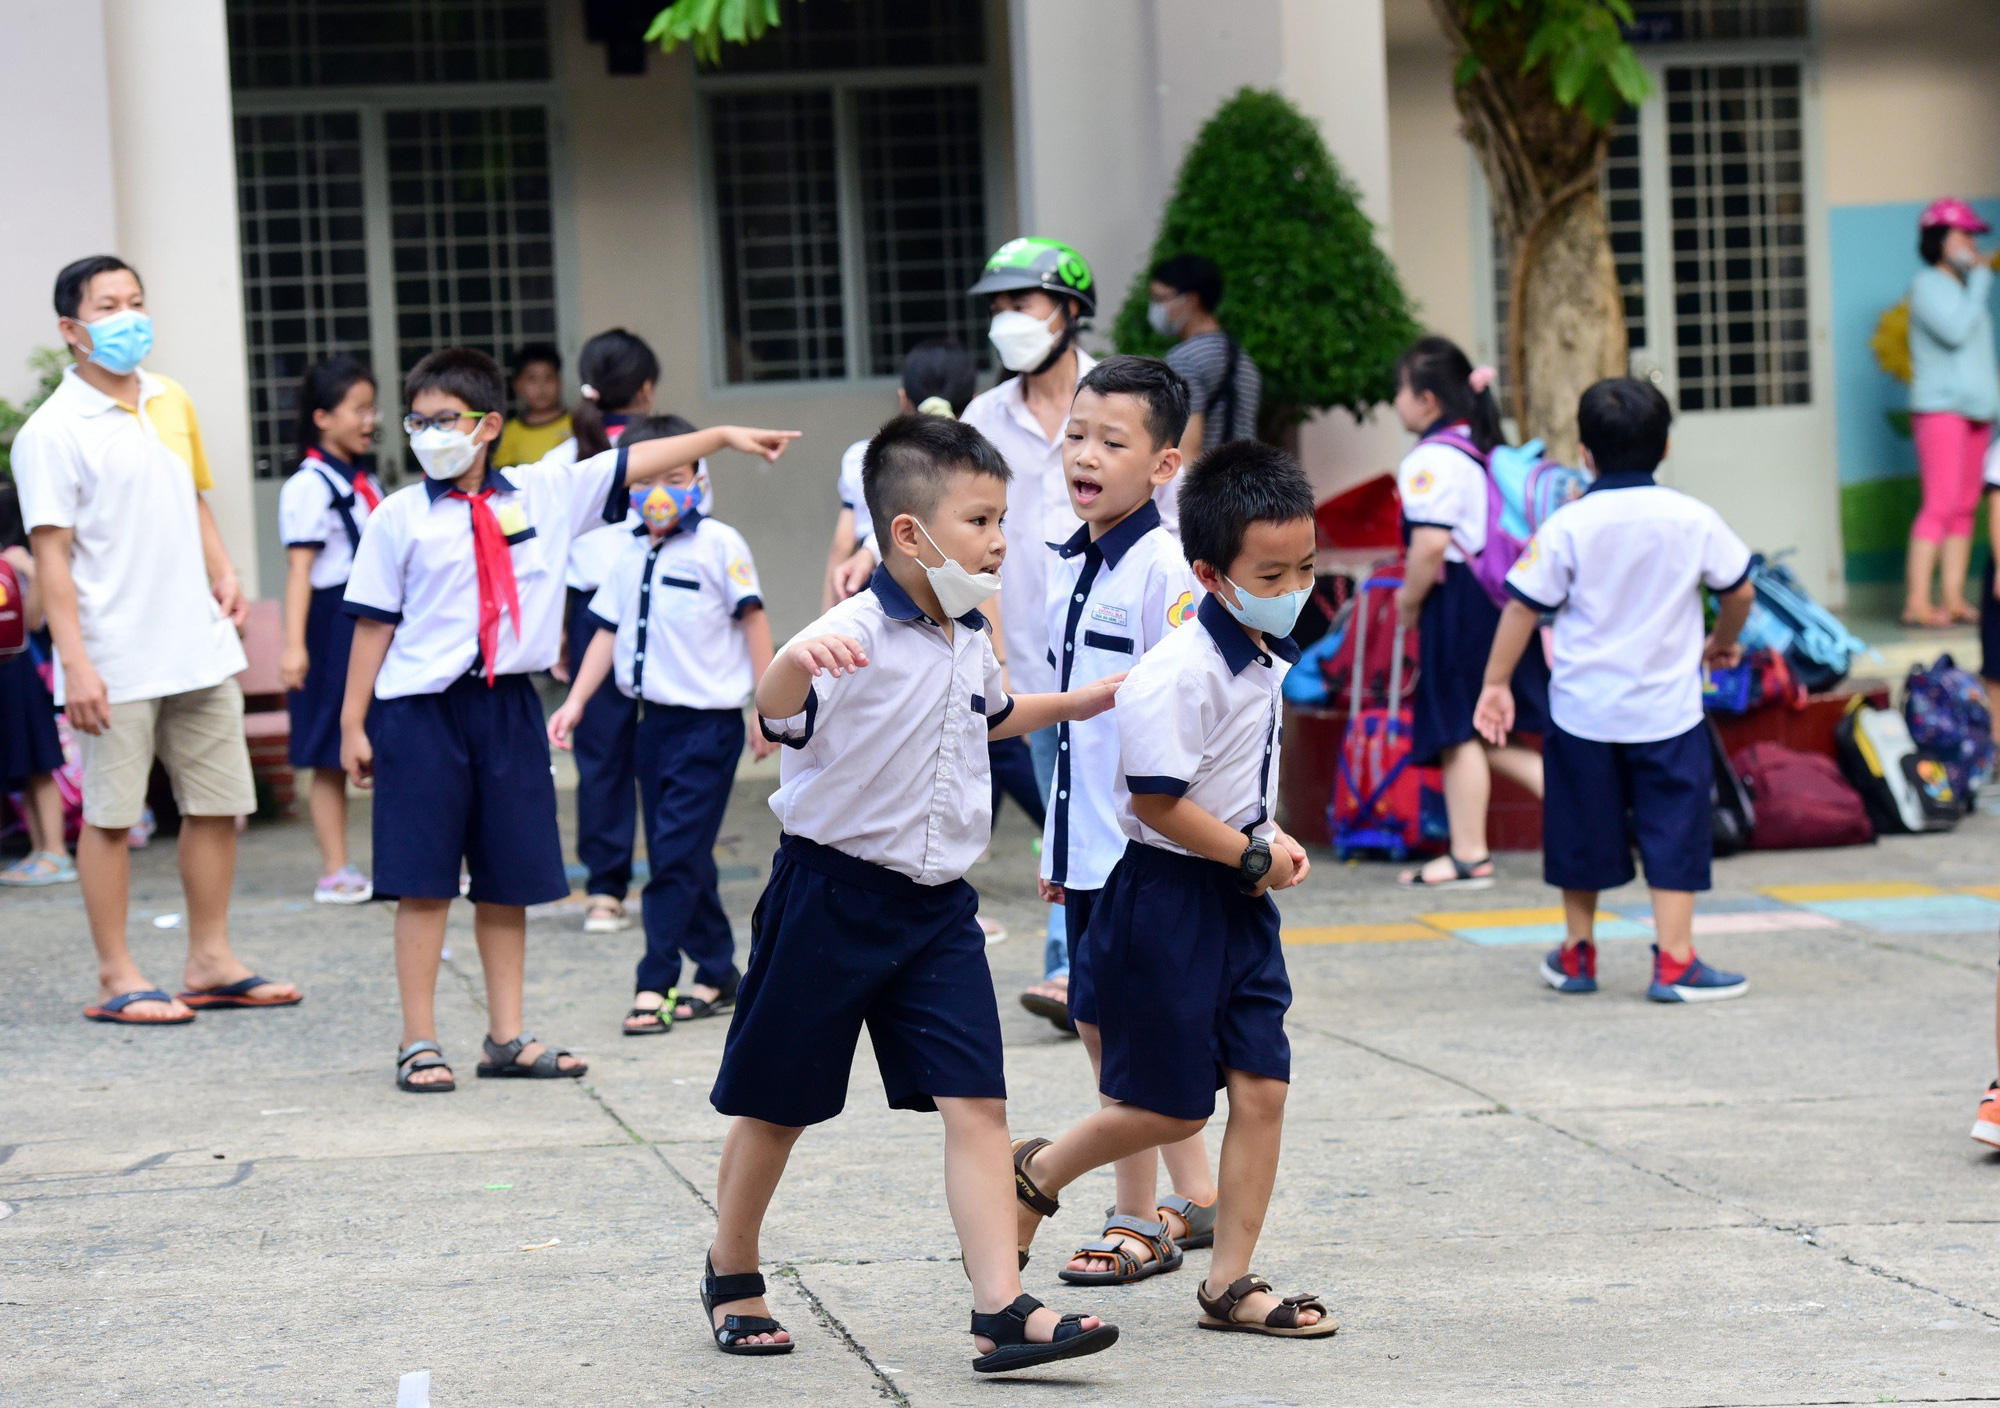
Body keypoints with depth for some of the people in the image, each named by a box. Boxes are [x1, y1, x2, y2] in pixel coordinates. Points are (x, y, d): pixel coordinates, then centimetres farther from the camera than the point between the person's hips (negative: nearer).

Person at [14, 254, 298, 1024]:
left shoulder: (171, 403, 11)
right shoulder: (53, 432, -9)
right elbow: (51, 555, -11)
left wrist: (223, 574, 5)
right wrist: (75, 663, -17)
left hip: (199, 646, 7)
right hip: (116, 663, -7)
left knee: (218, 801, 10)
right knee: (111, 815, 0)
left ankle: (210, 961, 20)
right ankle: (116, 978, 7)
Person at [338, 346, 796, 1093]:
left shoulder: (542, 493, 5)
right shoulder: (399, 518, -2)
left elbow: (632, 465, 9)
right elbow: (374, 622, -1)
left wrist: (723, 436, 5)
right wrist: (352, 724, -1)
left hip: (508, 707, 4)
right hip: (420, 708, -3)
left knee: (510, 878, 10)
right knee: (423, 882, -1)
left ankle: (507, 1037, 19)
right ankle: (419, 1044, 5)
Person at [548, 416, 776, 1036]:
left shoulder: (718, 544, -7)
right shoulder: (629, 556, 11)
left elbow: (753, 621, -5)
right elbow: (608, 632, 15)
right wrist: (575, 701, 5)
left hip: (709, 721, -7)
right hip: (654, 720, 7)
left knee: (677, 854, -10)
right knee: (679, 857, 10)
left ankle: (656, 983, -8)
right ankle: (717, 974, 20)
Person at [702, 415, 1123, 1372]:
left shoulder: (968, 642, 7)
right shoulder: (854, 637, -19)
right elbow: (780, 716, -39)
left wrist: (1086, 701, 28)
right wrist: (793, 663, -59)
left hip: (936, 905, 6)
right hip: (833, 890, -6)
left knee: (976, 1101, -7)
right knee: (776, 1104, 9)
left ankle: (1002, 1309, -12)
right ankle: (732, 1277, 30)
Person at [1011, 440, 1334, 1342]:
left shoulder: (1268, 659, 7)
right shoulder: (1179, 673, -22)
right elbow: (1156, 800, -24)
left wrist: (1269, 840, 7)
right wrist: (1253, 855, -14)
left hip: (1238, 901, 8)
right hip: (1167, 902, -8)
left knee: (1262, 1087, 3)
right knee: (1171, 1109, 1)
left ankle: (1230, 1283, 9)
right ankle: (1038, 1172, 27)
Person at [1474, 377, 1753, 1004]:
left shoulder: (1568, 525, -6)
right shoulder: (1693, 519, -3)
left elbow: (1523, 606, -6)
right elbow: (1739, 590, 8)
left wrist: (1496, 682, 3)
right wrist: (1723, 642, 27)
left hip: (1583, 710, 1)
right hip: (1667, 710, -1)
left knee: (1583, 829, 14)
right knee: (1674, 833, 3)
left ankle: (1577, 954, 25)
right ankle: (1674, 962, -3)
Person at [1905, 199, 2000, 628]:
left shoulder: (1963, 287, 20)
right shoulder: (1926, 285, -6)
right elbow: (1955, 332, -19)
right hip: (1939, 407, -8)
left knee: (1965, 507, 4)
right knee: (1940, 504, -15)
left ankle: (1953, 599, 5)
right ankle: (1917, 602, -17)